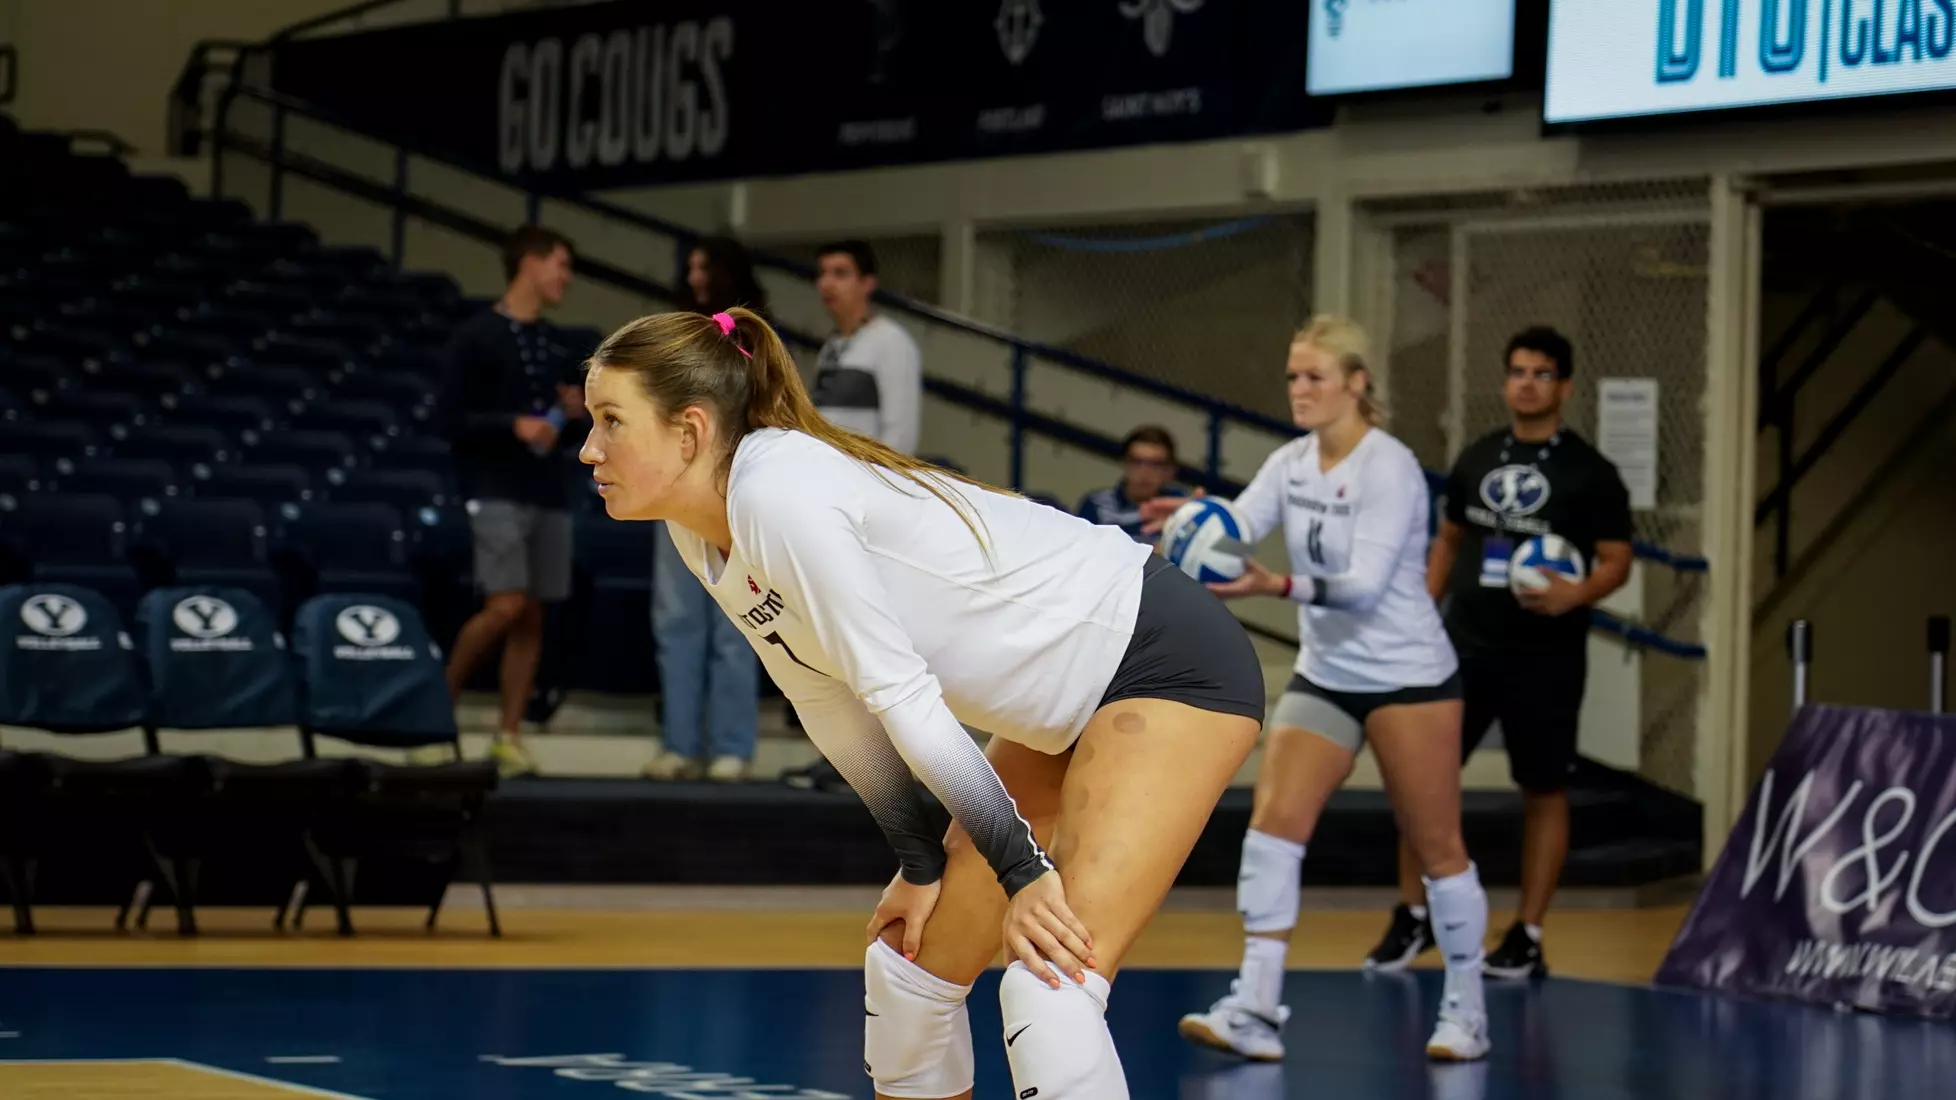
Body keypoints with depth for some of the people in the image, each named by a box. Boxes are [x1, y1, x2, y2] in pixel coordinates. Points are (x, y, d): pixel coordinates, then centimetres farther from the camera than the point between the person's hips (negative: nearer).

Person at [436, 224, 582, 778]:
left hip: (549, 492, 6)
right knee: (506, 606, -17)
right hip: (497, 490, -6)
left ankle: (508, 737, 7)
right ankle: (440, 701, 1)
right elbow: (448, 416, -10)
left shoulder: (552, 340, 15)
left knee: (532, 617, 3)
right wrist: (513, 425, -20)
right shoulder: (476, 337, -5)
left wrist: (574, 409, 3)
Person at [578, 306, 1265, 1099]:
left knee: (1049, 991, -22)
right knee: (910, 967, 12)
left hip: (1172, 665, -10)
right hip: (1059, 707, 10)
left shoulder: (778, 493, -25)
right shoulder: (702, 538, 3)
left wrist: (1021, 870, -22)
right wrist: (921, 863, 12)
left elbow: (902, 696, -25)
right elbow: (837, 710, 11)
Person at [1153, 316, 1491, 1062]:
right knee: (1272, 825, -11)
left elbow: (1366, 582, -26)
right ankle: (1255, 1011, -14)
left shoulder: (1389, 467, -17)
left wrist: (1276, 587, -40)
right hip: (1323, 676, 6)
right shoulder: (1290, 464, 3)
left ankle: (1465, 1012, 18)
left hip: (1409, 677, -6)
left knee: (1437, 848, 3)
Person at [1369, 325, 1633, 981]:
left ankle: (1528, 938, 12)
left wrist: (1577, 594, -25)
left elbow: (1616, 560, -5)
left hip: (1546, 659, -4)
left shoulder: (1589, 473, -5)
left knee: (1544, 791, 3)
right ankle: (1413, 918, 15)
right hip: (1464, 647, 4)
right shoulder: (1476, 460, 8)